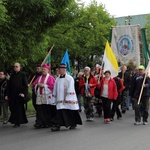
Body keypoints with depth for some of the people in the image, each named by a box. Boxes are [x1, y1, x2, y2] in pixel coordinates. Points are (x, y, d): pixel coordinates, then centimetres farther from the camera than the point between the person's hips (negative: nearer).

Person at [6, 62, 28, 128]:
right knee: (13, 108, 5)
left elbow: (26, 85, -6)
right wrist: (7, 94, 8)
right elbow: (9, 86, 15)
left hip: (19, 95, -4)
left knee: (18, 109, -2)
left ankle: (17, 123, 4)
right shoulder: (12, 75, 14)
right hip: (12, 95, 4)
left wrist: (24, 93, -18)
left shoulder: (23, 75, 0)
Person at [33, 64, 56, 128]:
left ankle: (48, 123, 8)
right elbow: (34, 85, 18)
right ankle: (39, 123, 0)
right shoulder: (39, 78, 19)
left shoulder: (50, 78, 1)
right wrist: (38, 85, -4)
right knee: (40, 110, 0)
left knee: (47, 111, -2)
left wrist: (43, 85, -13)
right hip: (40, 97, 5)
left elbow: (52, 86, -11)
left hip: (47, 97, -5)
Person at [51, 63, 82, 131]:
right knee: (59, 112, -4)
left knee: (71, 112, 4)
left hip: (68, 99, -5)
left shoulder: (69, 78, -6)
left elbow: (70, 89, -12)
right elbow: (55, 90, 17)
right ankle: (58, 125, -4)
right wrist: (54, 99, 13)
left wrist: (67, 98, -18)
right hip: (60, 99, 5)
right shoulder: (57, 79, 13)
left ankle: (73, 124, 21)